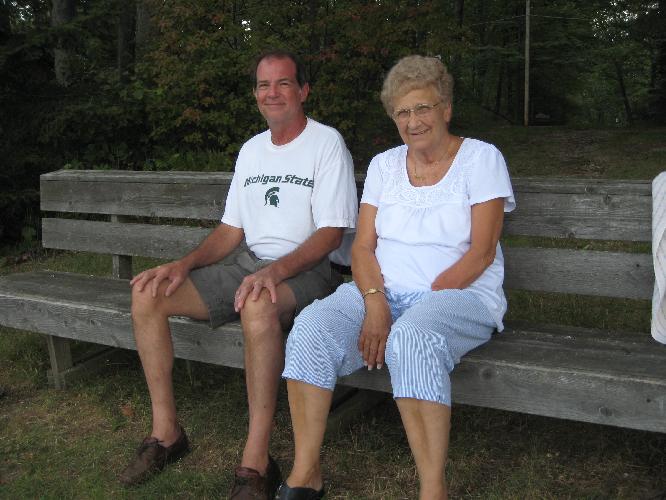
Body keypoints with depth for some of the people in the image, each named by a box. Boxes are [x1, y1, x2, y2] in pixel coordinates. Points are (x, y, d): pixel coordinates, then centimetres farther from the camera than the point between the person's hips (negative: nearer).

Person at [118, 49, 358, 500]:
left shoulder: (327, 142, -4)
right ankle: (167, 432, -2)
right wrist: (185, 264, -2)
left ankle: (256, 462, -33)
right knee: (148, 296, -11)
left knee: (258, 305, -42)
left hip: (303, 271, -7)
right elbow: (232, 230, 16)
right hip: (245, 262, 7)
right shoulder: (252, 150, 17)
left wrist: (276, 271, -27)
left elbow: (331, 233, -12)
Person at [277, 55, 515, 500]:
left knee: (412, 339, -38)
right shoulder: (384, 165, 13)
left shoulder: (482, 158, 1)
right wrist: (375, 302, -15)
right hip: (383, 292, 4)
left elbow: (481, 251, -8)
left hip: (460, 295, -4)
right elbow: (363, 246, 5)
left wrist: (426, 299, -17)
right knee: (311, 327, -24)